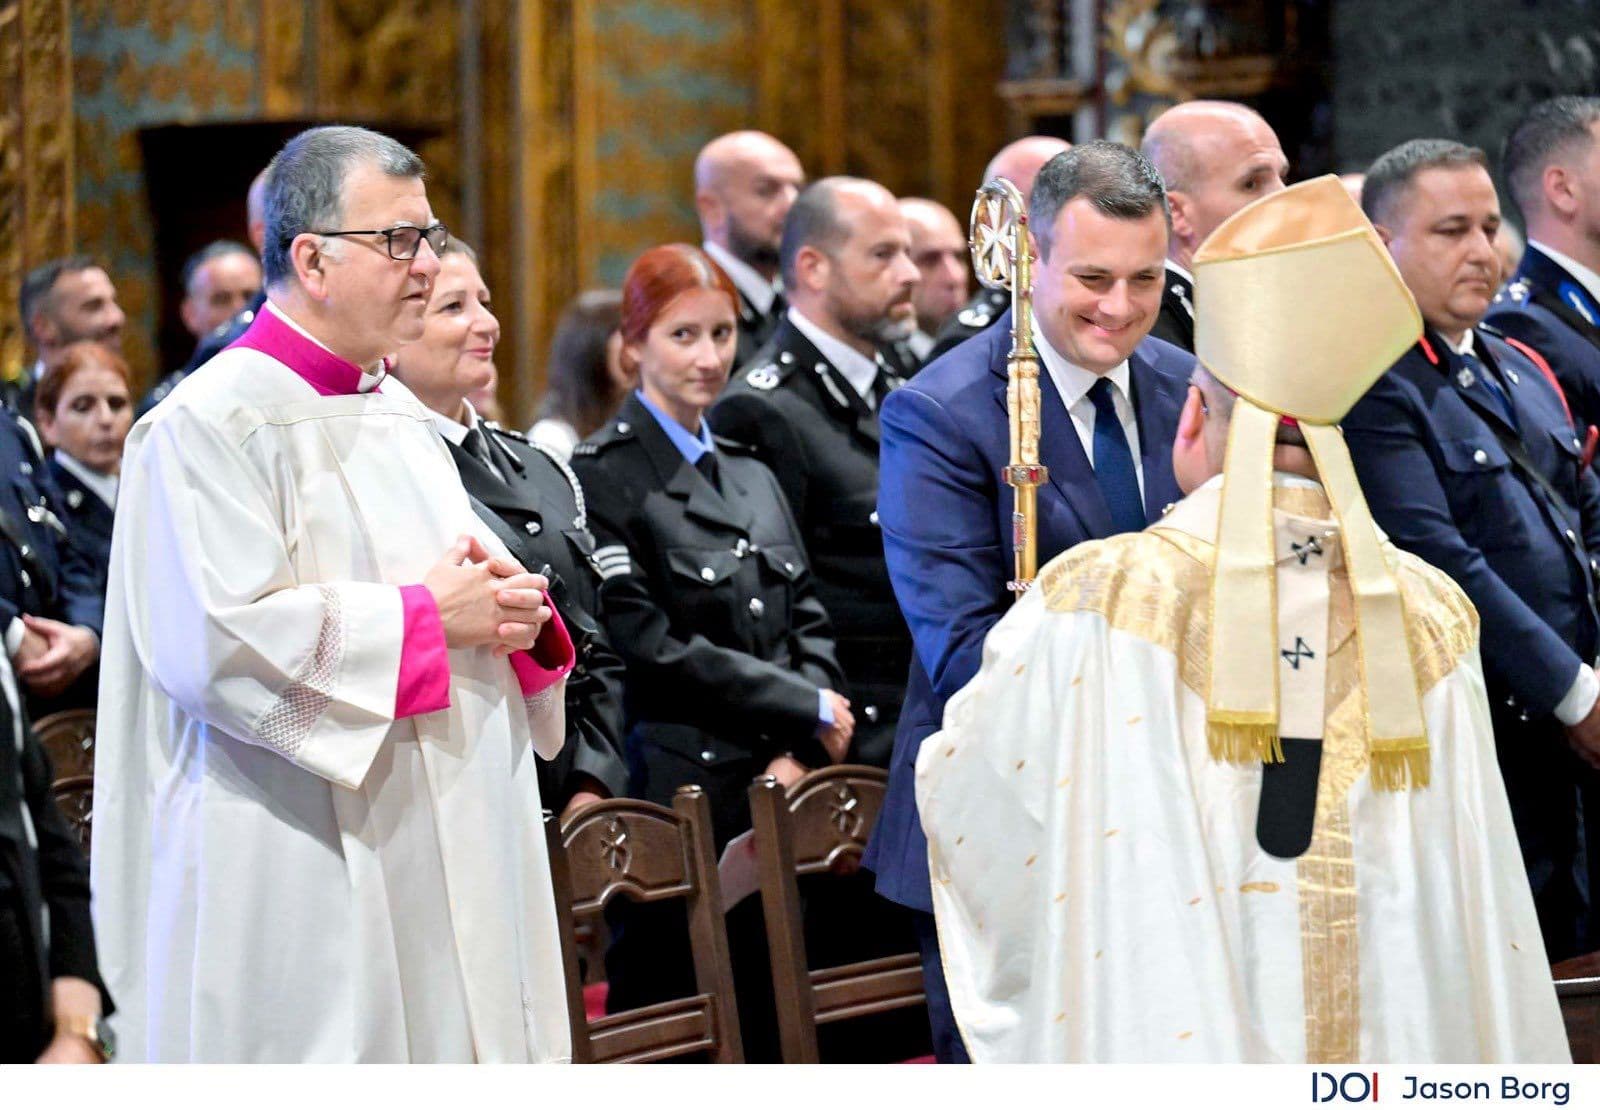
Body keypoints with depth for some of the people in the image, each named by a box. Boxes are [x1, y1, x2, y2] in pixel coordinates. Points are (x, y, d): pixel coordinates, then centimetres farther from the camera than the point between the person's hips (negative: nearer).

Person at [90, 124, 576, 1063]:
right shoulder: (210, 425, -10)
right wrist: (425, 616, -15)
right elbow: (215, 639, -21)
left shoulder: (400, 414, 17)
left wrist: (512, 613, 1)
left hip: (448, 856, 8)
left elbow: (465, 569, 26)